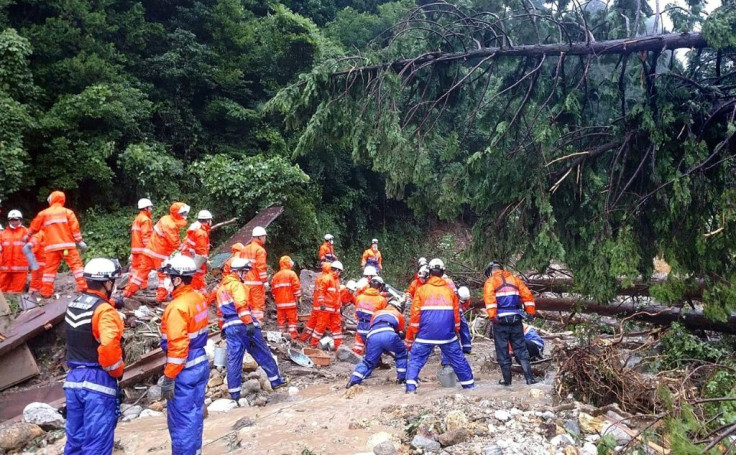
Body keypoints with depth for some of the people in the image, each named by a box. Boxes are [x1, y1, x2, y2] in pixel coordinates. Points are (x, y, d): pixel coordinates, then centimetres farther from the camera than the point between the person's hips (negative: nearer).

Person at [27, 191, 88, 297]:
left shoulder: (44, 213, 12)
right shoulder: (67, 212, 6)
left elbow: (34, 226, 23)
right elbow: (74, 228, -2)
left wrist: (28, 236, 41)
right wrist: (80, 241, 1)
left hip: (52, 247, 2)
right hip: (67, 245, -2)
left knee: (50, 268, 8)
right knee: (76, 264, -1)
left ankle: (46, 292, 9)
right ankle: (82, 287, -11)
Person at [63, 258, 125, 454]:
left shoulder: (73, 305, 8)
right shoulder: (104, 310, -18)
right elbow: (109, 348, -27)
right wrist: (118, 372, -12)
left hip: (74, 378, 8)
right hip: (98, 380, -8)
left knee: (75, 437, 17)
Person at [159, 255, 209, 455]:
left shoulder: (178, 306, -22)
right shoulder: (198, 298, 5)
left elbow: (177, 347, -24)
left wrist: (169, 378, -18)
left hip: (185, 371, -9)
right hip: (201, 364, 9)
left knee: (180, 420, 3)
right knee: (195, 413, 19)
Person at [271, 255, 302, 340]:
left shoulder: (276, 276, 11)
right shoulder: (291, 274, -5)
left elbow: (273, 290, 11)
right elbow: (297, 288, -11)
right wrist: (298, 299, -5)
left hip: (280, 304, 5)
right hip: (290, 302, -5)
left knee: (281, 320, 9)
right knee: (292, 320, -2)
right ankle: (293, 338, -6)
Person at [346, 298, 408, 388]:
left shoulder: (377, 313, 42)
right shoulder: (399, 315, 36)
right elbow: (401, 333, 39)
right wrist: (392, 348, 54)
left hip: (373, 336, 2)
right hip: (389, 334, -2)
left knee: (368, 361, 15)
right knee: (402, 354, 24)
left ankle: (354, 380, 0)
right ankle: (402, 378, 23)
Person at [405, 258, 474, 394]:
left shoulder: (421, 290, 2)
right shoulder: (450, 290, 9)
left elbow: (415, 315, -1)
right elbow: (456, 314, 12)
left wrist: (409, 339, 5)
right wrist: (456, 332, 25)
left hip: (426, 334, -2)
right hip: (448, 334, 2)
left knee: (415, 360, 7)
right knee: (458, 360, 16)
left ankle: (411, 387, -5)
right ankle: (469, 385, 22)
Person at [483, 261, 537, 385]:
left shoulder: (490, 281, 2)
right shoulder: (514, 279, 15)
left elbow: (489, 298, -15)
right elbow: (527, 295, 8)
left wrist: (492, 315, -20)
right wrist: (531, 312, 8)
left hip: (501, 320, -3)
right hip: (516, 319, 3)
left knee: (502, 350, 6)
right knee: (521, 349, 9)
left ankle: (507, 379, 11)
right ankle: (529, 378, 3)